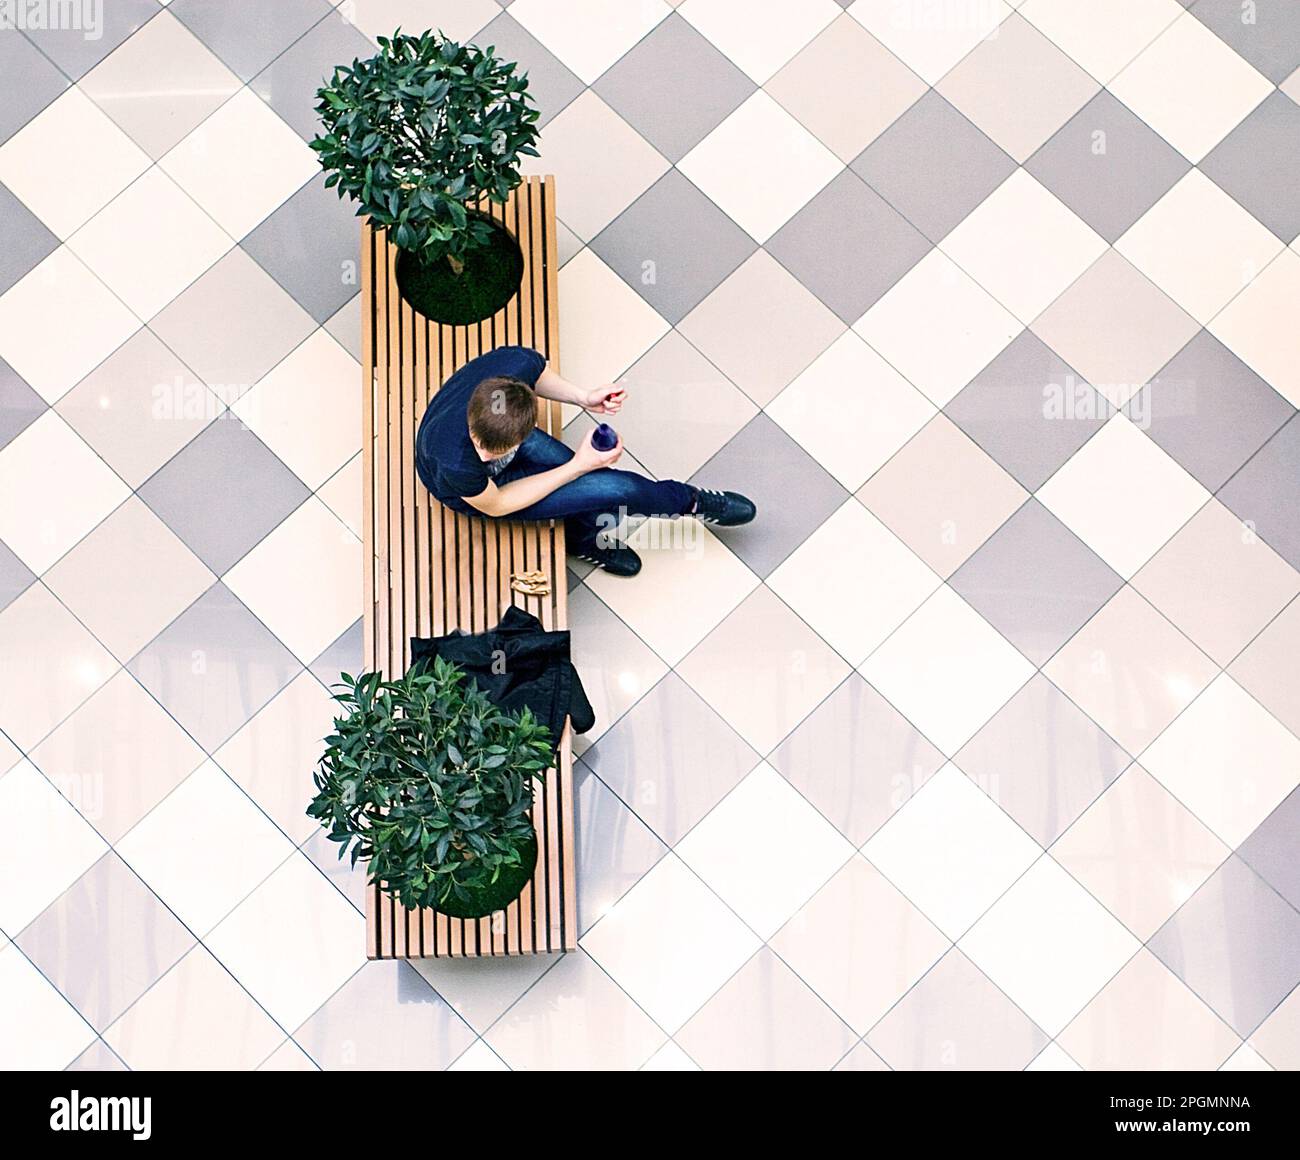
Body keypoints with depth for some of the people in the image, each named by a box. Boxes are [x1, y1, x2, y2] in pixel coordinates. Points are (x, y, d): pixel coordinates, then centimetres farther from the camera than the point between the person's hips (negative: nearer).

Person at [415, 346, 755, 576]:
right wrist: (579, 466, -24)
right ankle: (690, 501, 19)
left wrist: (582, 397, -19)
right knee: (618, 489, -12)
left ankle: (587, 538, 24)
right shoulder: (455, 460, -46)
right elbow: (494, 505, -23)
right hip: (479, 491, -4)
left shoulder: (519, 362, -36)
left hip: (508, 424, 4)